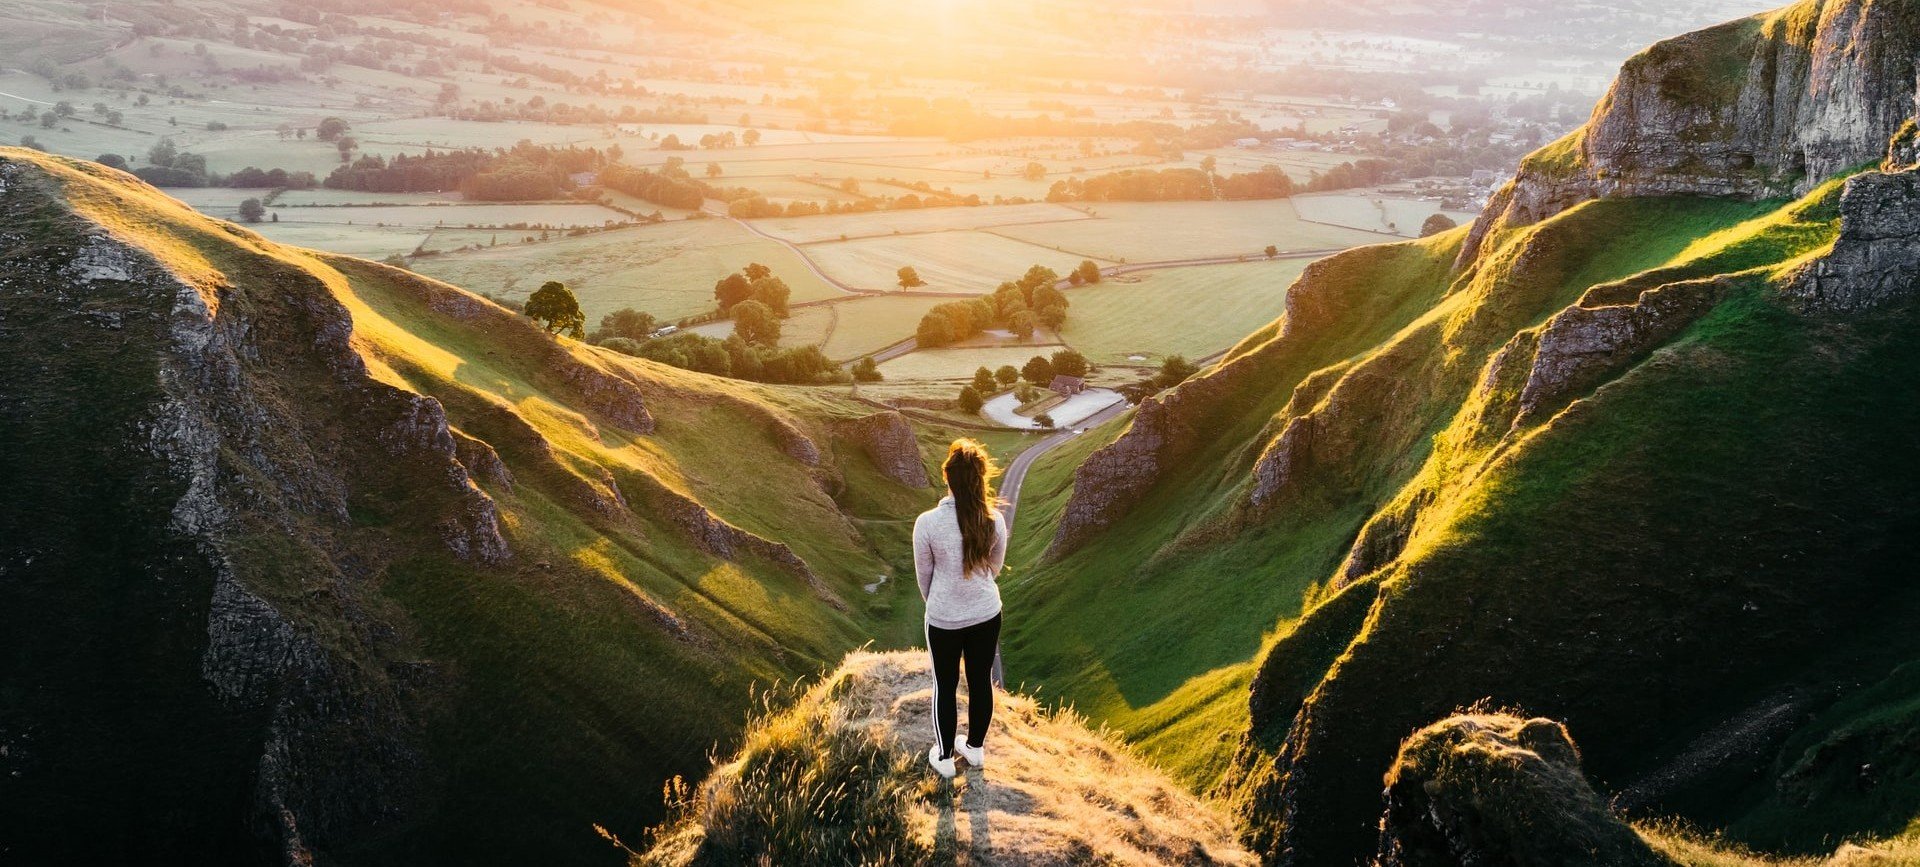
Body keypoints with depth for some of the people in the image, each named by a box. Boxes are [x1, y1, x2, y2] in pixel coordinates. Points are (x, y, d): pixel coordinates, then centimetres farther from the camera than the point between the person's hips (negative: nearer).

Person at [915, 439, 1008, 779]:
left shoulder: (927, 523, -22)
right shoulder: (994, 519, -15)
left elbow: (924, 574, -7)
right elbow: (995, 567, 2)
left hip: (944, 618, -2)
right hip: (986, 613, 2)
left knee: (945, 686, 16)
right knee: (981, 681, 20)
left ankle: (944, 757, 32)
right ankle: (976, 748, 39)